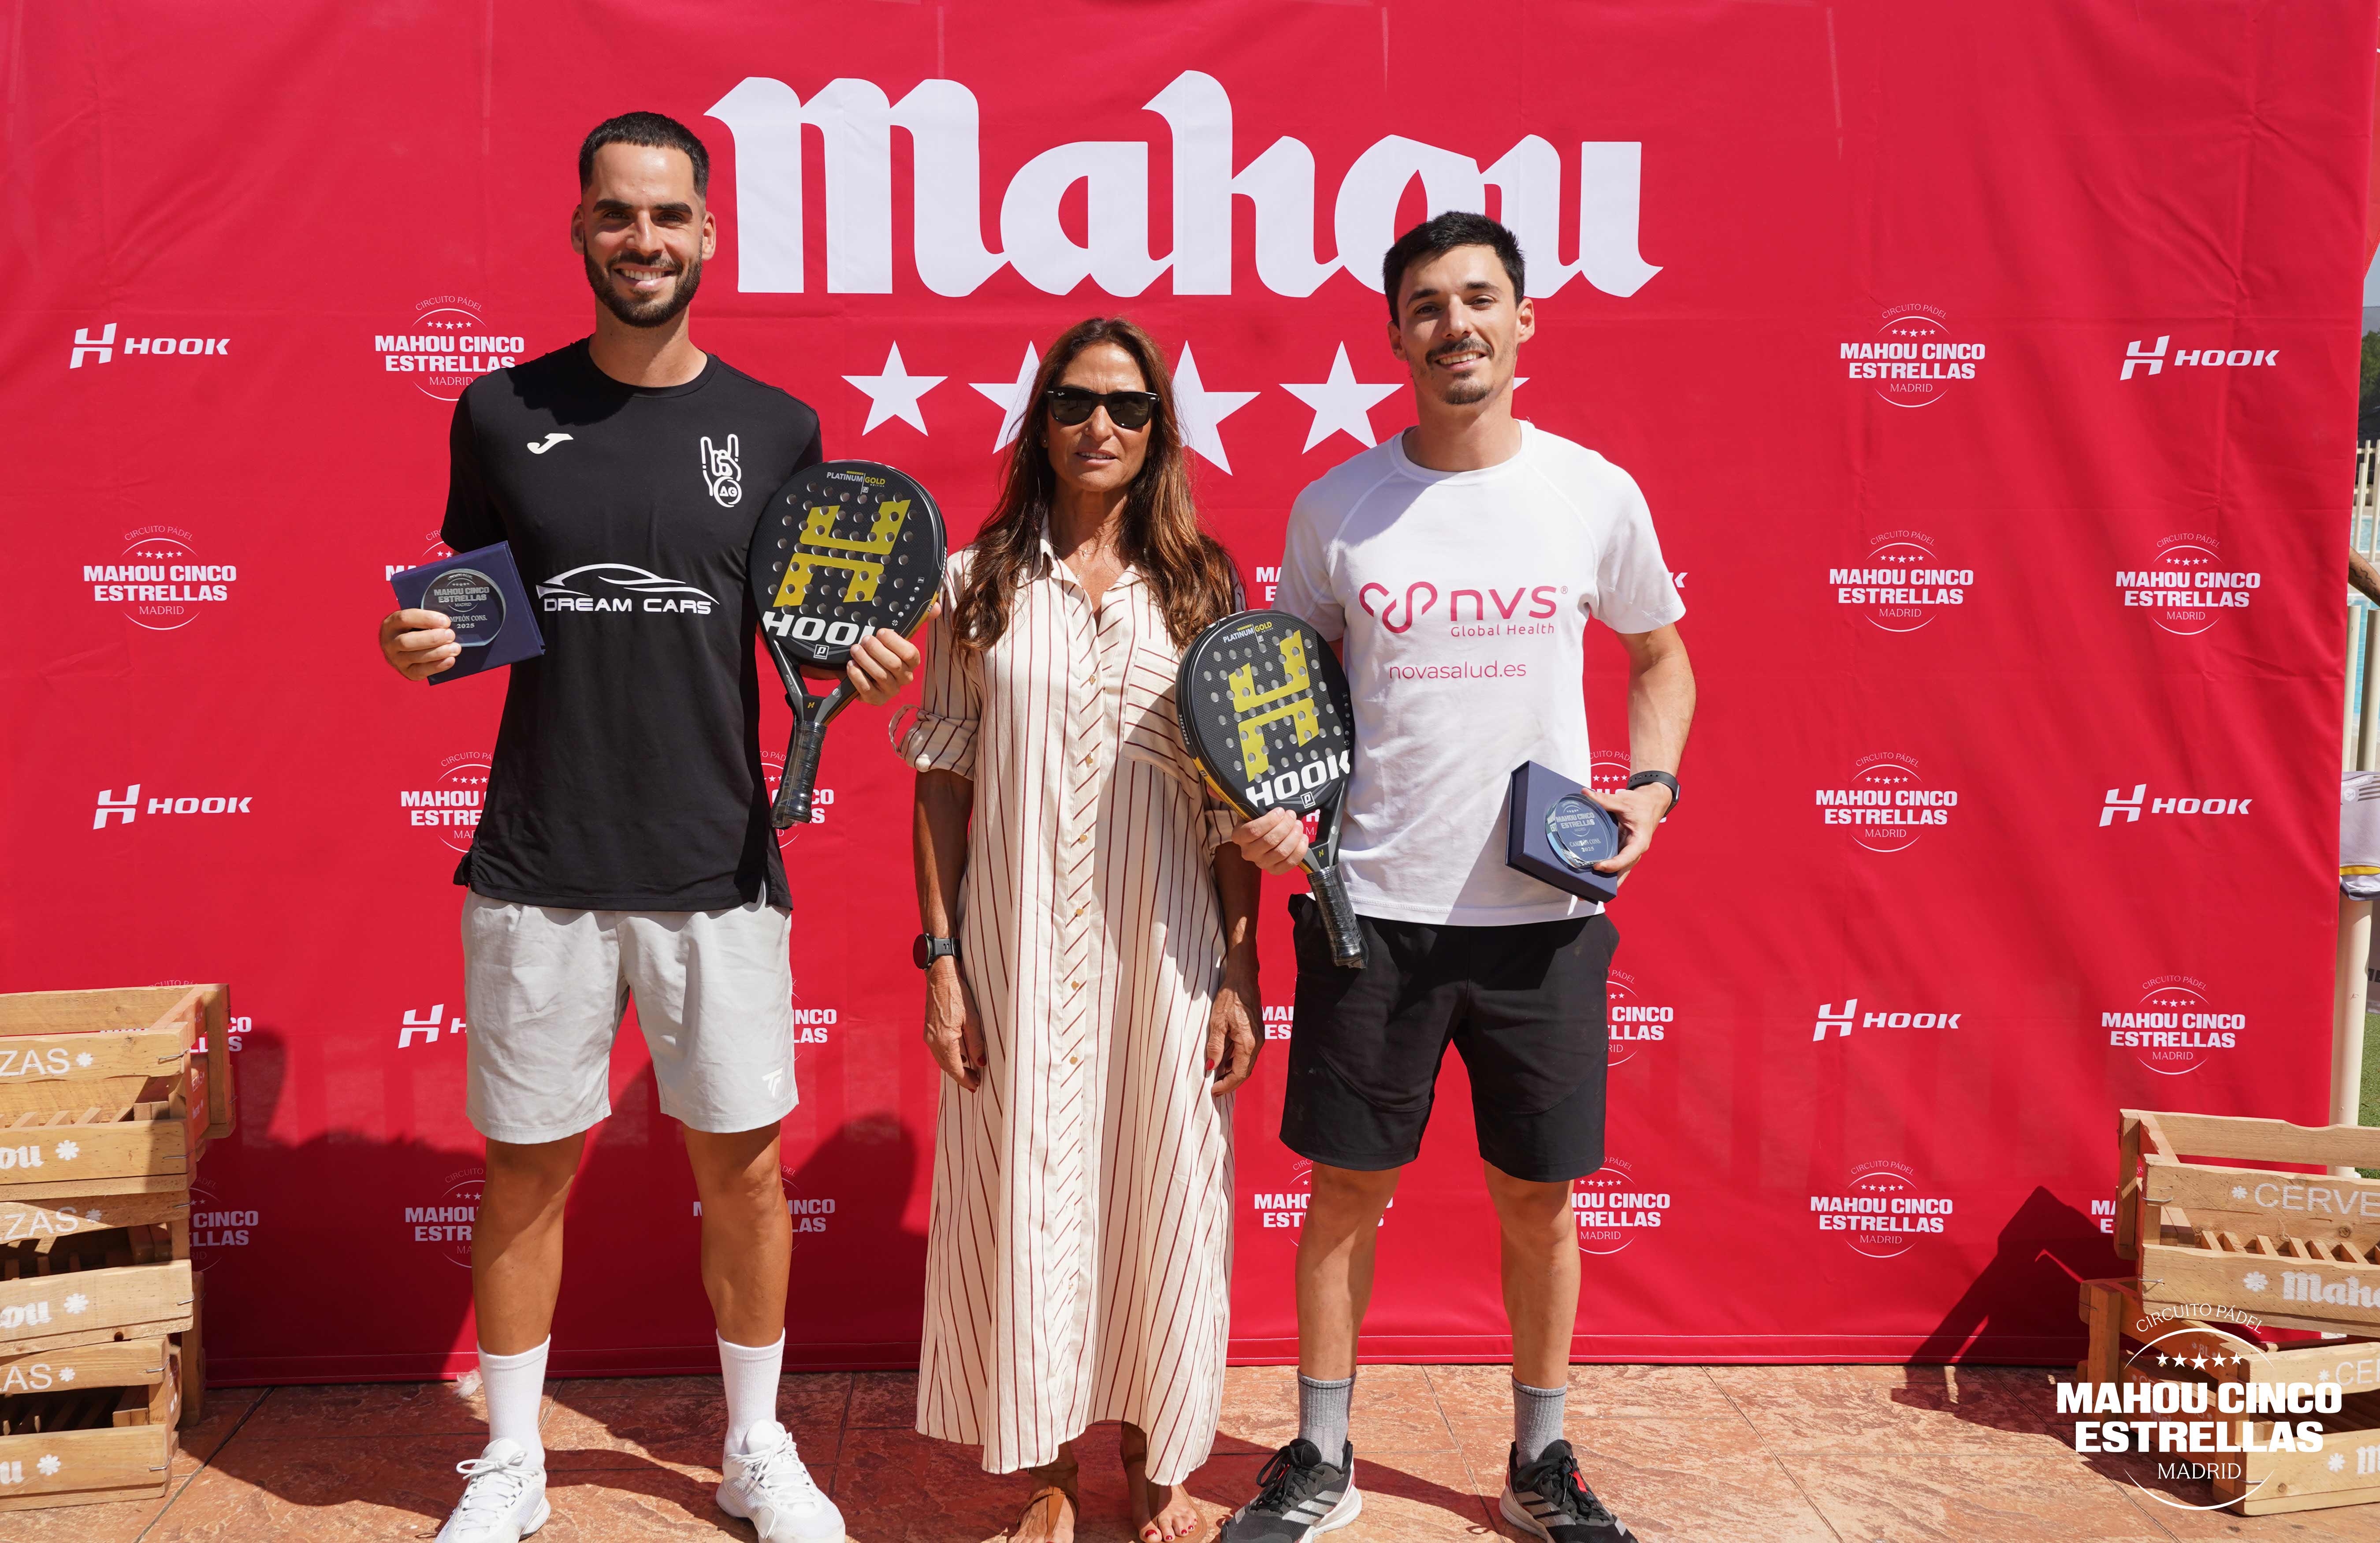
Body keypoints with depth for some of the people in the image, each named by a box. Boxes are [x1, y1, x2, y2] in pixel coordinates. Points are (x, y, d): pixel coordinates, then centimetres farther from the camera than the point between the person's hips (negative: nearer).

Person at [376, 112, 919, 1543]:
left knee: (741, 1159, 8)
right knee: (527, 1168, 9)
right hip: (541, 867, 0)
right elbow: (468, 614, 11)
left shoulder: (776, 429, 3)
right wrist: (424, 646, -10)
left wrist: (863, 661, -10)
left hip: (718, 867, 0)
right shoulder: (503, 414, 2)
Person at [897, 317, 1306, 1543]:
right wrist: (939, 958, -3)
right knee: (1027, 1195, 5)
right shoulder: (978, 587, 3)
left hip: (1164, 945, 1)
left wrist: (1240, 973, 0)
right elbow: (942, 781, 3)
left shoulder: (1201, 588, 4)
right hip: (1019, 946, 0)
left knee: (1161, 1190, 8)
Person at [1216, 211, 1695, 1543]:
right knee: (1347, 1186, 9)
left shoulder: (1595, 493, -1)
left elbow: (1660, 654, 14)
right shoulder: (1336, 508, -1)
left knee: (1539, 1196, 12)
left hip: (1546, 910, 1)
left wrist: (1653, 785, -1)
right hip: (1373, 904, 0)